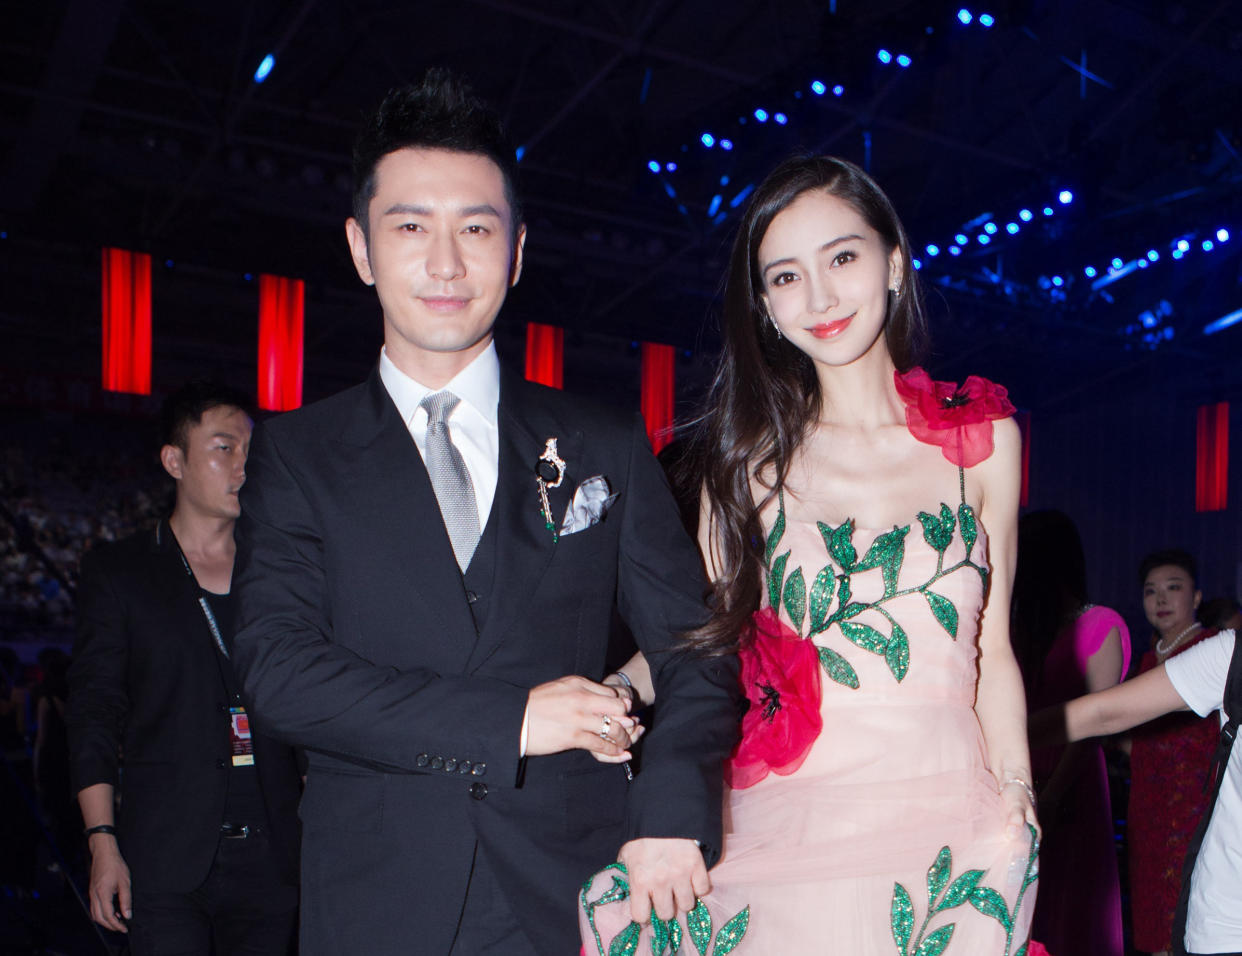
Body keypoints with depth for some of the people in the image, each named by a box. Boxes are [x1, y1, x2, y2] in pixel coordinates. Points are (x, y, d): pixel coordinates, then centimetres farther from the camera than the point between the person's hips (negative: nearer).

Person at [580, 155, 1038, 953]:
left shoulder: (981, 437, 5)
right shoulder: (750, 453, 4)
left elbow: (992, 652, 8)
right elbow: (703, 628, 4)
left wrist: (1016, 799, -1)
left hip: (947, 822, 1)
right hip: (784, 822, 0)